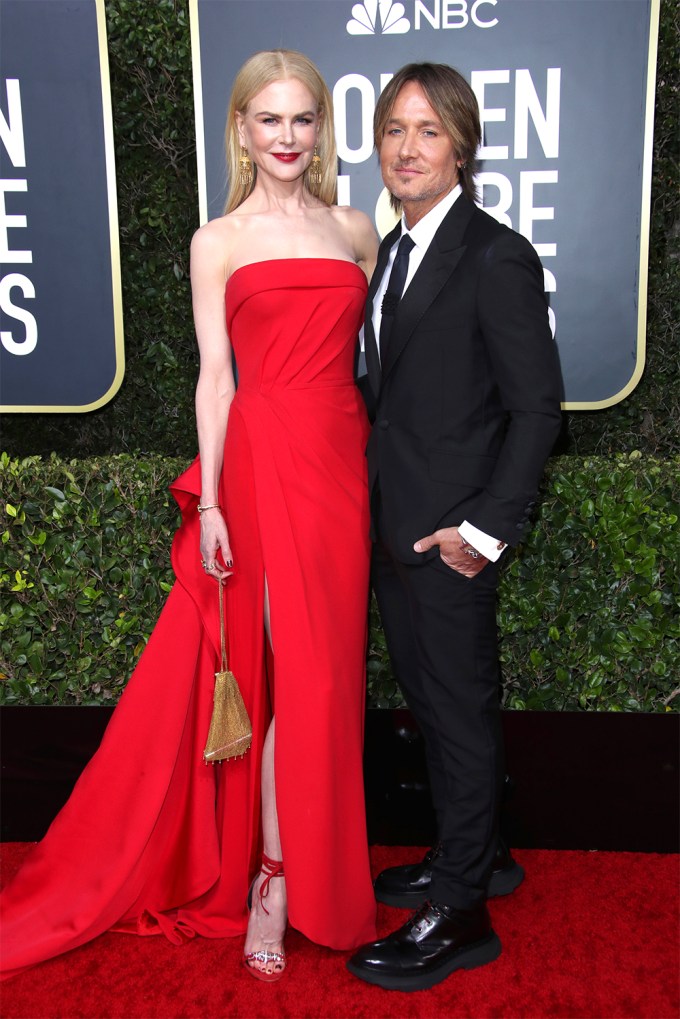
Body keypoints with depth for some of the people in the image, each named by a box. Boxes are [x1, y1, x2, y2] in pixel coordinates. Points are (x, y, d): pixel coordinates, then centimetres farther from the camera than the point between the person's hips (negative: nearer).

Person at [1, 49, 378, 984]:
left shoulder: (356, 232, 13)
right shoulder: (218, 242, 5)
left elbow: (369, 355, 14)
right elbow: (215, 375, 0)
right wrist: (209, 502, -5)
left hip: (343, 458, 3)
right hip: (264, 458, -3)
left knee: (327, 663, 7)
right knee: (297, 669, -2)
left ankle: (308, 859, 24)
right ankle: (275, 880, 15)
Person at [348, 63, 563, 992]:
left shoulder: (495, 257, -13)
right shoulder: (396, 250, 12)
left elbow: (538, 406, -15)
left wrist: (485, 529, -16)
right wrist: (382, 498, 9)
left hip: (450, 534, -8)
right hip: (394, 524, 8)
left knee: (461, 711, 4)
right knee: (431, 701, 18)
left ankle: (461, 916, 20)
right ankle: (475, 856, 38)